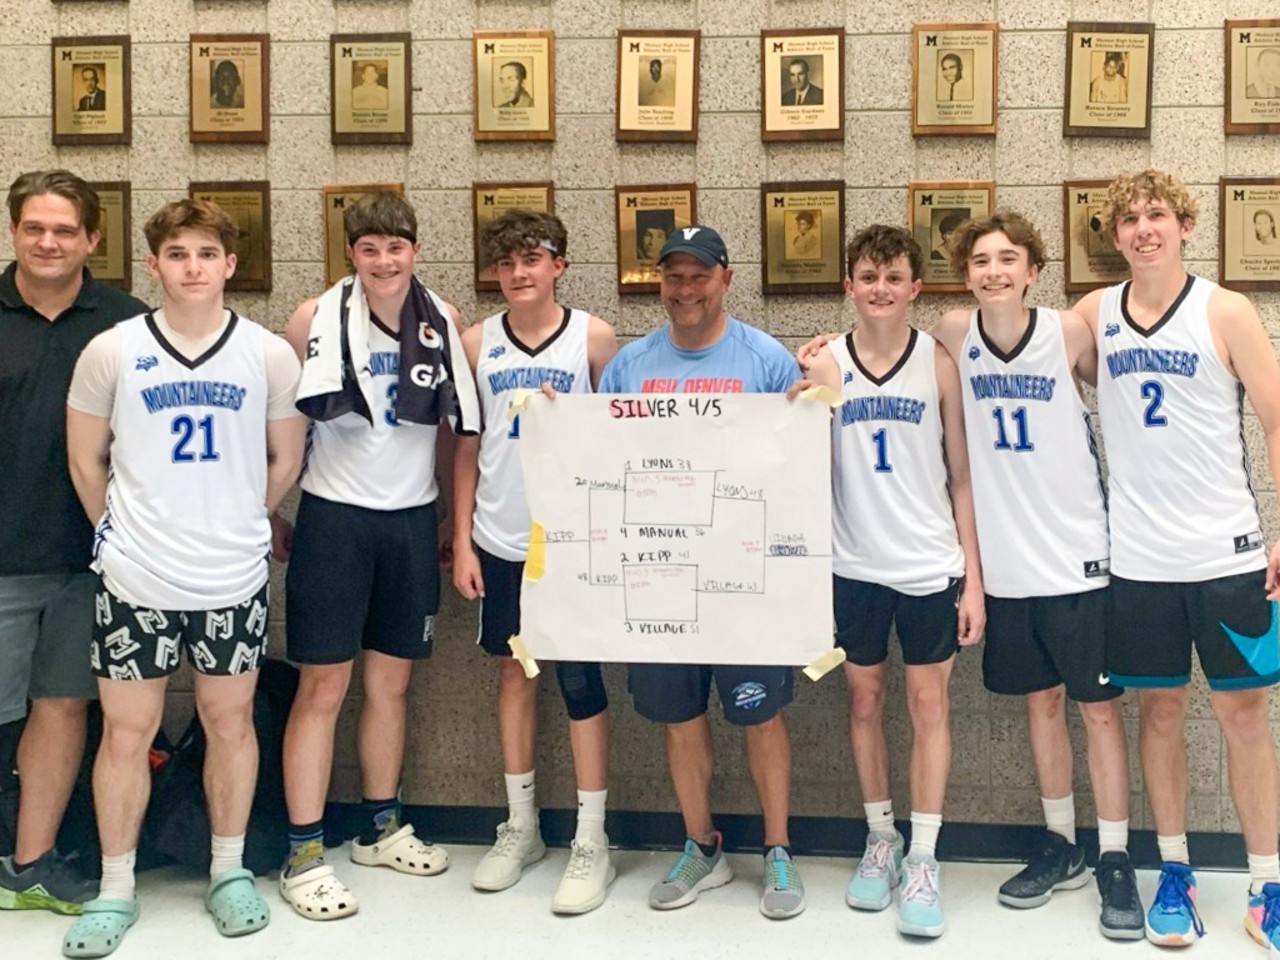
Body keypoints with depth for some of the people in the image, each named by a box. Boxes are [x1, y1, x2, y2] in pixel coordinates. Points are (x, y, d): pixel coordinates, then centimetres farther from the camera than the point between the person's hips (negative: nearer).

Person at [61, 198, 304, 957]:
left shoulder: (270, 355, -2)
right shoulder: (111, 352, -3)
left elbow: (285, 460, 9)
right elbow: (86, 461, 7)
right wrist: (120, 533, 11)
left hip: (235, 579, 1)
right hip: (135, 579, 0)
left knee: (230, 720, 11)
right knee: (126, 730, 6)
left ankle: (230, 871, 27)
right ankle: (116, 890, 21)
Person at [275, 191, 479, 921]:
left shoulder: (444, 322, 1)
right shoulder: (316, 319, -7)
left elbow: (460, 422, 10)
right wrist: (269, 518, 2)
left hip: (413, 519, 3)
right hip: (334, 517, -3)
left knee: (391, 681, 13)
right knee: (323, 686, -3)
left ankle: (383, 829, 28)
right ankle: (304, 857, 5)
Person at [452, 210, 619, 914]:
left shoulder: (593, 338, -3)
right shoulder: (477, 343, 5)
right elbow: (468, 448, 7)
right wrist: (462, 541, 3)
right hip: (499, 539, 3)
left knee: (579, 679, 0)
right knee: (513, 671, 13)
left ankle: (591, 842, 10)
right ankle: (520, 826, 27)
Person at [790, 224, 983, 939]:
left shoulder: (938, 362, -1)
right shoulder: (825, 365, 1)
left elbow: (961, 475, 1)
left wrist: (973, 578, -3)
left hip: (930, 566, -1)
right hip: (855, 566, 2)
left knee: (930, 705, 3)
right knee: (865, 700, 11)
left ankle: (923, 860, 12)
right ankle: (881, 840, 28)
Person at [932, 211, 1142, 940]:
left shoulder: (1071, 332, -9)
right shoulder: (953, 335, -3)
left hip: (1079, 554, -3)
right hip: (1007, 562, 3)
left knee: (1099, 707, 3)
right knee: (1041, 702, 15)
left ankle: (1115, 860, 14)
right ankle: (1061, 845, 29)